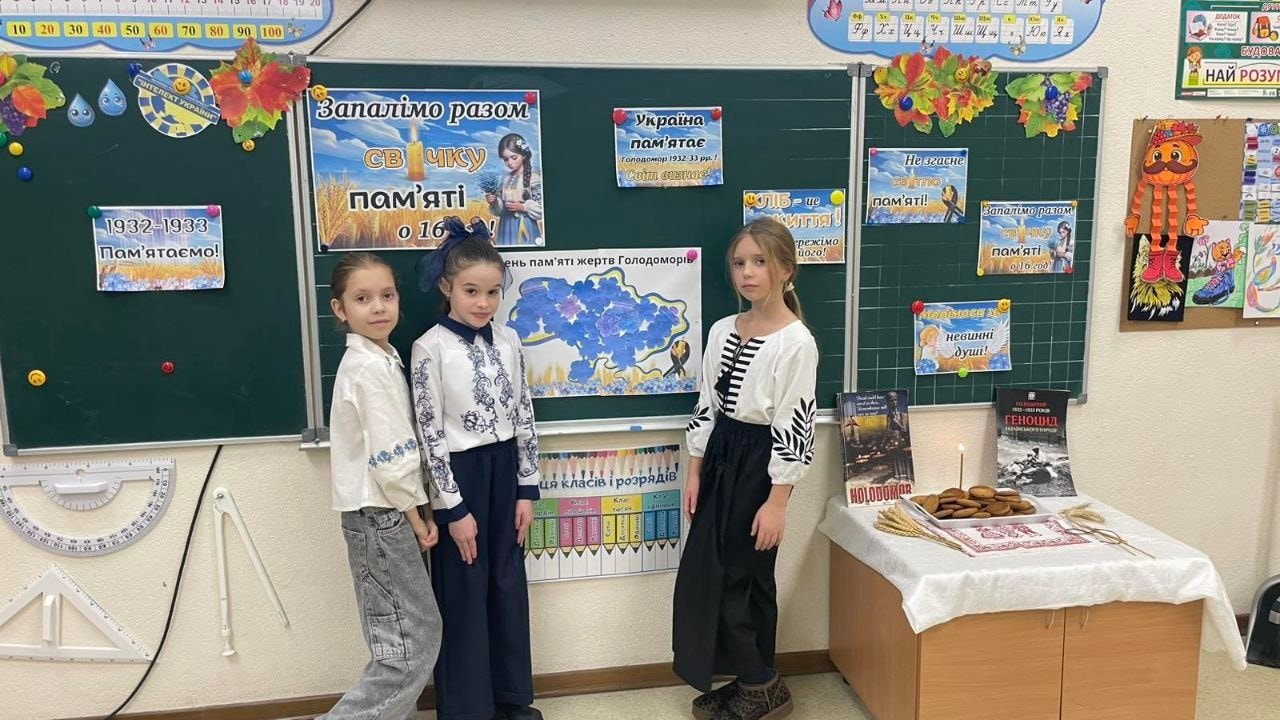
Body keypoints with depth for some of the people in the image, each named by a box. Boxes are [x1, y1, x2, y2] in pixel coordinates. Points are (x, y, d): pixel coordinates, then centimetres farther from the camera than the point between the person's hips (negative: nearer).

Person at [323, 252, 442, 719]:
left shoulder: (373, 360, 11)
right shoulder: (371, 369, -19)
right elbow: (390, 460, -21)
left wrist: (412, 514, 14)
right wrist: (416, 516, -9)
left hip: (379, 514, 10)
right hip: (380, 516, -10)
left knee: (400, 641, 16)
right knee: (413, 645, -3)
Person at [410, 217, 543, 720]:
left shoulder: (508, 340, 3)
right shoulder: (431, 347, -12)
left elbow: (523, 415, 6)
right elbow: (430, 432, -13)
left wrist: (527, 488, 4)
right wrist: (452, 507, -13)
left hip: (504, 470, 5)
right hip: (460, 473, -5)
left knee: (508, 584, 14)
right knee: (464, 593, 6)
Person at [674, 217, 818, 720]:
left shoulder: (796, 342, -15)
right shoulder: (722, 331, 6)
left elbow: (794, 428, -16)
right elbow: (707, 405, 11)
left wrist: (777, 501, -17)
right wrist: (695, 471, 9)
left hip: (759, 464, -7)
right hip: (720, 458, 8)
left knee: (740, 578, 2)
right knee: (704, 576, 12)